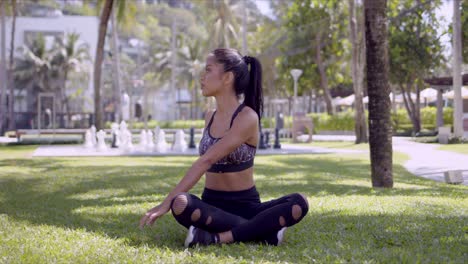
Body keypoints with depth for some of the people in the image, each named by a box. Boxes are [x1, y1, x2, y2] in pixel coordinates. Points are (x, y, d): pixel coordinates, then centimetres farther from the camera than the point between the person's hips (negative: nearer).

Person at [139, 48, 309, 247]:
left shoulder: (247, 118, -13)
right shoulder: (210, 117, 8)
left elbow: (206, 160, -20)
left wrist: (166, 202, -24)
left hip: (246, 206, -4)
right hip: (212, 205, 4)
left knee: (299, 203, -31)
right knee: (180, 205, -33)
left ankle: (218, 238, -32)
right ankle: (264, 232, -21)